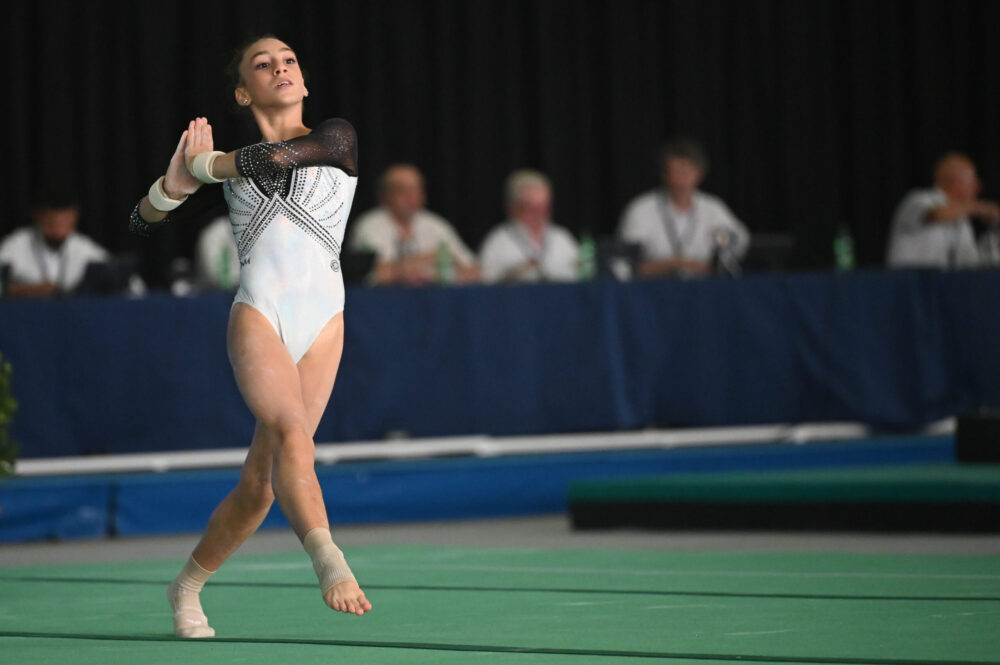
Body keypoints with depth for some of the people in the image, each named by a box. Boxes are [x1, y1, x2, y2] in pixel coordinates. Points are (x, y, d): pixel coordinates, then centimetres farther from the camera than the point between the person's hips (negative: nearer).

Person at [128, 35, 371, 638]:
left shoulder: (337, 137, 8)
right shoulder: (225, 161, 14)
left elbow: (280, 155, -14)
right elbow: (143, 223, 14)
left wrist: (200, 166, -2)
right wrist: (175, 183, -7)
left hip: (323, 324, 1)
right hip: (257, 315, -1)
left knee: (261, 480, 1)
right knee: (291, 433, -28)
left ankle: (188, 587, 19)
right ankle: (330, 562, -46)